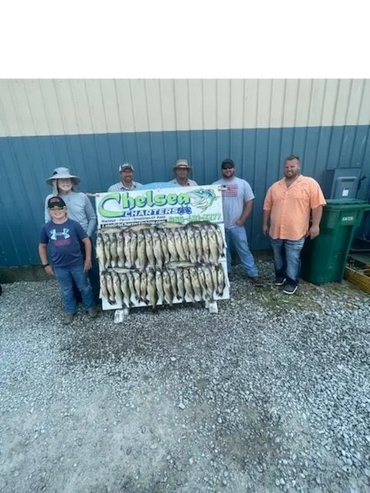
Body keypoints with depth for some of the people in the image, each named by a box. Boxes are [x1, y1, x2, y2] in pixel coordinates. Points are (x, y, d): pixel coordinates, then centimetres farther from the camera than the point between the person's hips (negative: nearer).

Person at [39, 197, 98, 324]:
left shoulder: (74, 225, -12)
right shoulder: (46, 228, -4)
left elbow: (87, 241, -6)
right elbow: (42, 246, 7)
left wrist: (88, 259, -6)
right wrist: (46, 264, 6)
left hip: (77, 264, -2)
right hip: (59, 267, 2)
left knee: (84, 287, 14)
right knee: (66, 290, 19)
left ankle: (90, 307, 35)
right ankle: (70, 311, 39)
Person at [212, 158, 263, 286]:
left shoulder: (243, 184, 0)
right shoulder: (215, 185, 4)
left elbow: (249, 202, -1)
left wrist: (242, 219, -8)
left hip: (237, 225, -2)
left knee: (244, 250, 3)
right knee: (223, 250, 14)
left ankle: (253, 274, 13)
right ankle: (225, 271, 31)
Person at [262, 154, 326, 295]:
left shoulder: (310, 184, -6)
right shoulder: (275, 187, 5)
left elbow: (317, 205, -8)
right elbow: (267, 207, 10)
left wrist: (315, 225, -11)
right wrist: (265, 224, 9)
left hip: (296, 232, -4)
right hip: (275, 231, 4)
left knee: (293, 259, 6)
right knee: (278, 257, 18)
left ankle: (292, 282, 24)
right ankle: (280, 276, 38)